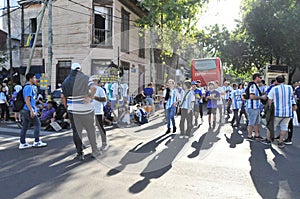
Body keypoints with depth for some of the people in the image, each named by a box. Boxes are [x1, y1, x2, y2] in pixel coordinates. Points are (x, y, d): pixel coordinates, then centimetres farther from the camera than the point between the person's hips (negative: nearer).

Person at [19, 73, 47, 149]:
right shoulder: (29, 87, -13)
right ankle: (37, 142, 6)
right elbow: (27, 100, -20)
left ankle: (22, 143, 14)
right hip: (29, 110, -10)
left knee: (25, 126, 10)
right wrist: (31, 111, -23)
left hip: (24, 110, 10)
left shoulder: (26, 87, 18)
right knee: (37, 124, 0)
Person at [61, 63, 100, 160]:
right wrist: (89, 97, -14)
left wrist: (67, 107, 18)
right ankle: (95, 151, 19)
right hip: (86, 109, -2)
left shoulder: (66, 81, 9)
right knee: (91, 130, 11)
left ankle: (80, 154, 12)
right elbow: (93, 88, -23)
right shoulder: (85, 78, -4)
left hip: (73, 110, 3)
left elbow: (63, 97, 8)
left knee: (76, 132, 11)